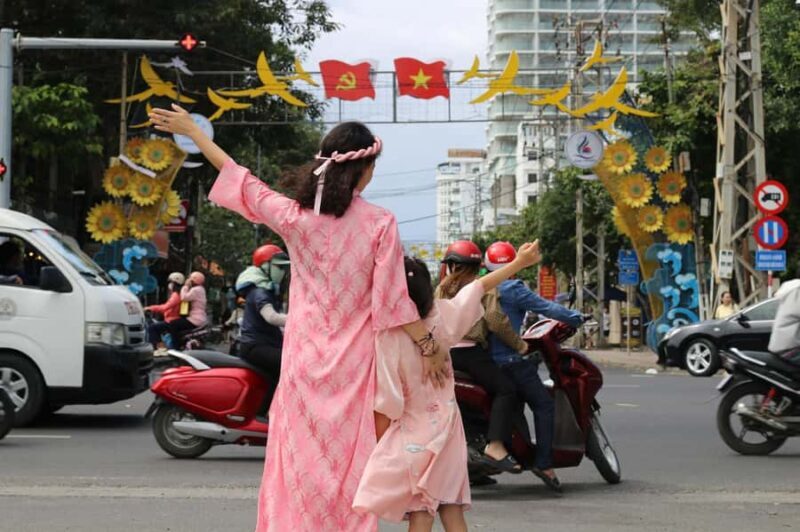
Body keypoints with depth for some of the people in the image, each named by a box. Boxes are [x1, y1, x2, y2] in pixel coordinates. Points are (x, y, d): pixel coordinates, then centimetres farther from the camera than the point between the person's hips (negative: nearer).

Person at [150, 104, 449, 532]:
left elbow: (243, 182, 8)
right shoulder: (379, 224, -10)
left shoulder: (294, 215, -4)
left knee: (300, 458, 10)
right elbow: (393, 299, -11)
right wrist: (430, 347, 0)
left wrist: (191, 131, 20)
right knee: (350, 460, 6)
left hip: (305, 354, 2)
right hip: (355, 360, -2)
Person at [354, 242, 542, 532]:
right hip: (447, 427, 5)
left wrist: (378, 444, -6)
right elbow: (480, 287, 7)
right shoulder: (439, 318, -6)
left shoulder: (387, 338, -20)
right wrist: (519, 263, 19)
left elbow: (386, 403, -18)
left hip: (413, 435, -5)